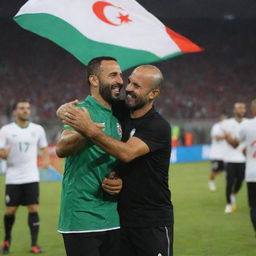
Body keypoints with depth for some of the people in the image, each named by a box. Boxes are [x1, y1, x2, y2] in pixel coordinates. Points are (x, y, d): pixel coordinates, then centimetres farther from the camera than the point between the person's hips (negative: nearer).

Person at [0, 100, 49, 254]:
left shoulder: (38, 129, 6)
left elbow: (44, 148, 17)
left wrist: (45, 160, -3)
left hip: (31, 178, 1)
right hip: (13, 178, -1)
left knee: (34, 209, -6)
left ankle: (34, 244, 0)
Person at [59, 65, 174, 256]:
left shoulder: (159, 127, -12)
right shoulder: (119, 113, 5)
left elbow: (127, 153, -30)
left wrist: (90, 129, -34)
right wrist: (67, 109, -12)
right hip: (122, 217, 6)